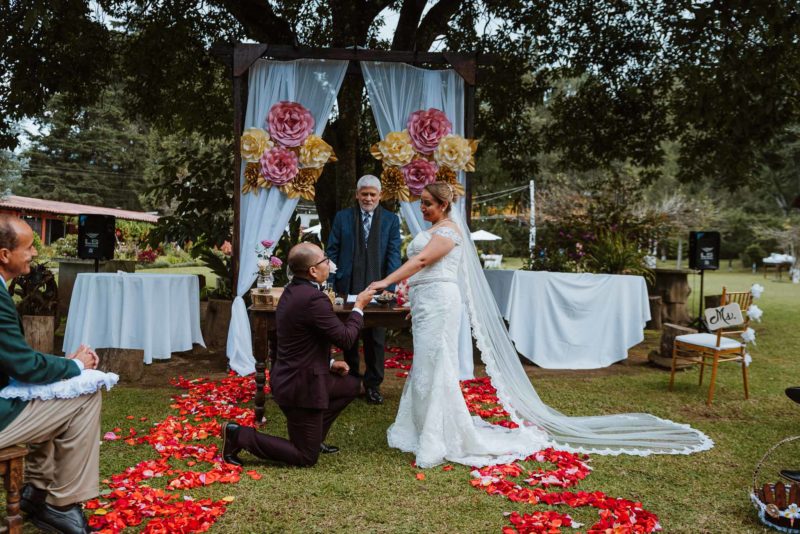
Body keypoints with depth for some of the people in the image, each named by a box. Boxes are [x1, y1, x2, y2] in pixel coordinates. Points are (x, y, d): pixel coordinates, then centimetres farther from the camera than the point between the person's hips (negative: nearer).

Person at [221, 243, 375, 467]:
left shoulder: (292, 291, 5)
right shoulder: (314, 299, -26)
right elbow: (345, 338, -18)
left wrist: (329, 363, 11)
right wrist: (359, 306, -4)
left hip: (290, 375, 10)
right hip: (301, 386, -10)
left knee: (352, 386, 24)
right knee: (306, 457, 5)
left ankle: (314, 437, 26)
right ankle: (239, 435, 1)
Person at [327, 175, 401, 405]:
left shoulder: (391, 220, 4)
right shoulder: (342, 217, 5)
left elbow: (393, 255, -2)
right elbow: (332, 251, 4)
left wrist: (389, 288, -12)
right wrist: (331, 284, -5)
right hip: (347, 288, 1)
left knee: (375, 339, 6)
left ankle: (373, 385, 18)